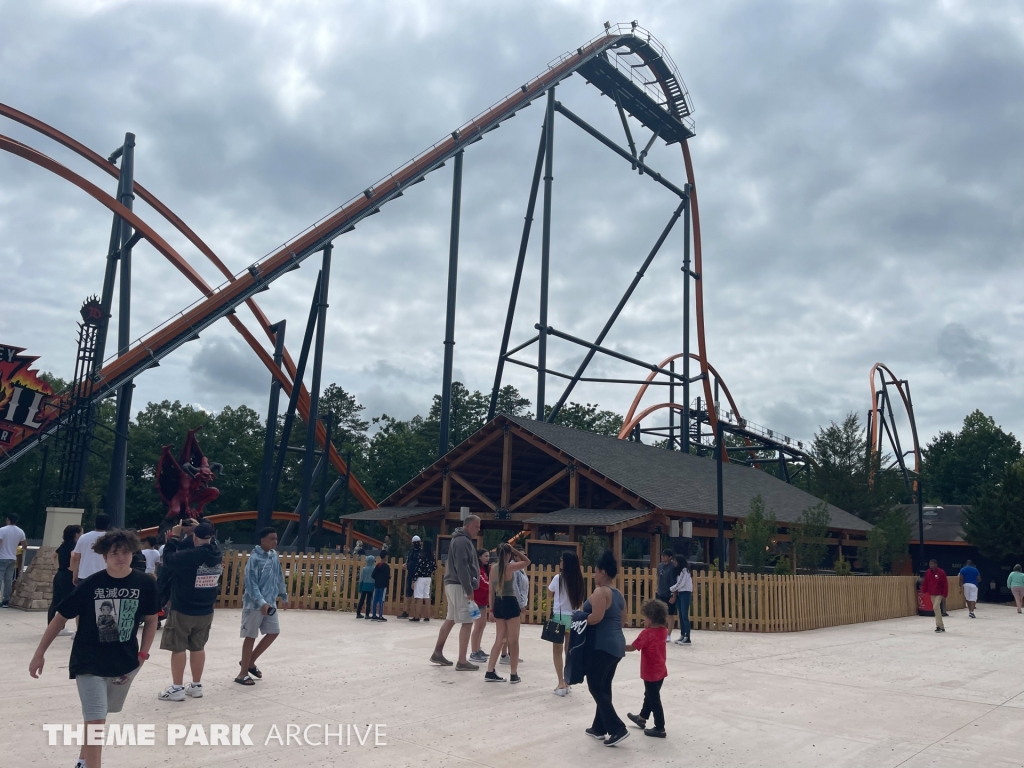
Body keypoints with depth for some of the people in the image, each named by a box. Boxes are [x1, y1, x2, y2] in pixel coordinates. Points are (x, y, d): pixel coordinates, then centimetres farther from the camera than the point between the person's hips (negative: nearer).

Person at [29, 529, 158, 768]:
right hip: (89, 663, -3)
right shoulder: (89, 585, -14)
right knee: (95, 720, -9)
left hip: (125, 663, 3)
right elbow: (60, 618, -3)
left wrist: (142, 654, -2)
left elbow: (150, 620, 4)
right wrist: (39, 654, 1)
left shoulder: (144, 585, -10)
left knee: (97, 716, 21)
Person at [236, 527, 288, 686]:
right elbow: (251, 584, -21)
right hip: (254, 604, -8)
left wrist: (283, 594, 23)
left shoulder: (274, 555, 6)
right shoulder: (255, 558, -18)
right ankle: (243, 673, 14)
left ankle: (250, 662, 27)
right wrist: (261, 602, -28)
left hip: (270, 602, 8)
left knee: (274, 632, 12)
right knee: (251, 636, 1)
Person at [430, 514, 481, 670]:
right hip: (459, 586, -10)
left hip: (453, 584, 10)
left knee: (450, 619, 17)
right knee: (467, 622, -7)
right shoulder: (463, 541, -16)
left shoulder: (462, 540, 17)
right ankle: (462, 662, -4)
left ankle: (437, 653, 26)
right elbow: (462, 568, -23)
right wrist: (469, 590, -22)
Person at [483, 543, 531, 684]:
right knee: (513, 640, 4)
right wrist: (514, 550, -1)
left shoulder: (493, 568, 3)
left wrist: (492, 609, 15)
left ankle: (490, 672, 11)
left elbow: (491, 591, 8)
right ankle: (513, 675, 9)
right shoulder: (510, 567, -13)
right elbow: (527, 561, 3)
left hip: (498, 603, 6)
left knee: (499, 639, 13)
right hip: (510, 603, -6)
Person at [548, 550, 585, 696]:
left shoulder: (558, 578, -12)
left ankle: (561, 683, 2)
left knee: (557, 651, 6)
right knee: (570, 651, 14)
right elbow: (580, 600, 6)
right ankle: (566, 683, 19)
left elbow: (550, 593, 5)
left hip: (559, 617, -4)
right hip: (574, 618, 4)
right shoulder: (578, 580, -1)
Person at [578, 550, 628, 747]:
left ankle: (617, 729, -6)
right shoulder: (618, 594, 14)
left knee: (596, 688, -1)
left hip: (602, 645, -9)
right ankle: (599, 728, 23)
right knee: (604, 687, 16)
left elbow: (596, 618, -25)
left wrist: (579, 617, -8)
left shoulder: (600, 592, -15)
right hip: (616, 644, 9)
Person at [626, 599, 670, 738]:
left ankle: (660, 728, 10)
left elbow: (633, 647, -22)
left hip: (651, 673, -8)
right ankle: (642, 718, 41)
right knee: (650, 695, 24)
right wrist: (649, 627, 6)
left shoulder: (646, 633, -22)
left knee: (654, 700, 3)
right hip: (661, 671, 8)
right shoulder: (663, 630, -2)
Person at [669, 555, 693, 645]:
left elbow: (681, 583, -14)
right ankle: (682, 636, 12)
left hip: (685, 593, -9)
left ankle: (687, 638, -10)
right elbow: (678, 584, 11)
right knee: (681, 616, 9)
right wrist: (674, 595, 1)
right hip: (679, 594, 9)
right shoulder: (679, 571, 16)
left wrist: (671, 589, -2)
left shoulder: (685, 570, -10)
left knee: (685, 616, -10)